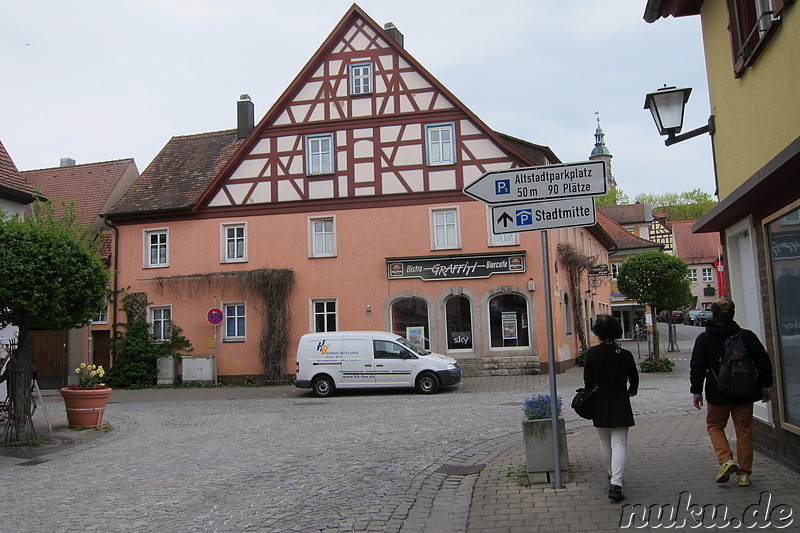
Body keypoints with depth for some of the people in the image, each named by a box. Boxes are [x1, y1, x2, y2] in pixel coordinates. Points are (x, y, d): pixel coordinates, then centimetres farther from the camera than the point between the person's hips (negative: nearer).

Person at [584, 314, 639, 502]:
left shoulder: (592, 353, -10)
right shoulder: (625, 355, -6)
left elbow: (588, 381, -7)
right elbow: (634, 381, 4)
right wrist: (631, 391, 26)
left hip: (600, 404, 0)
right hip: (620, 404, 0)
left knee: (604, 443, 17)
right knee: (619, 444, -2)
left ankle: (611, 476, 33)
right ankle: (616, 483, -13)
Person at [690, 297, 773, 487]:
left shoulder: (704, 338, -6)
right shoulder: (747, 336, -1)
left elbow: (697, 368, -6)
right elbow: (763, 363, 3)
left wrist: (696, 392, 2)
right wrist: (765, 387, 14)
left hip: (717, 395, -2)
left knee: (714, 426, 16)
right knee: (744, 432, 10)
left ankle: (726, 460, -5)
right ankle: (744, 473, 13)